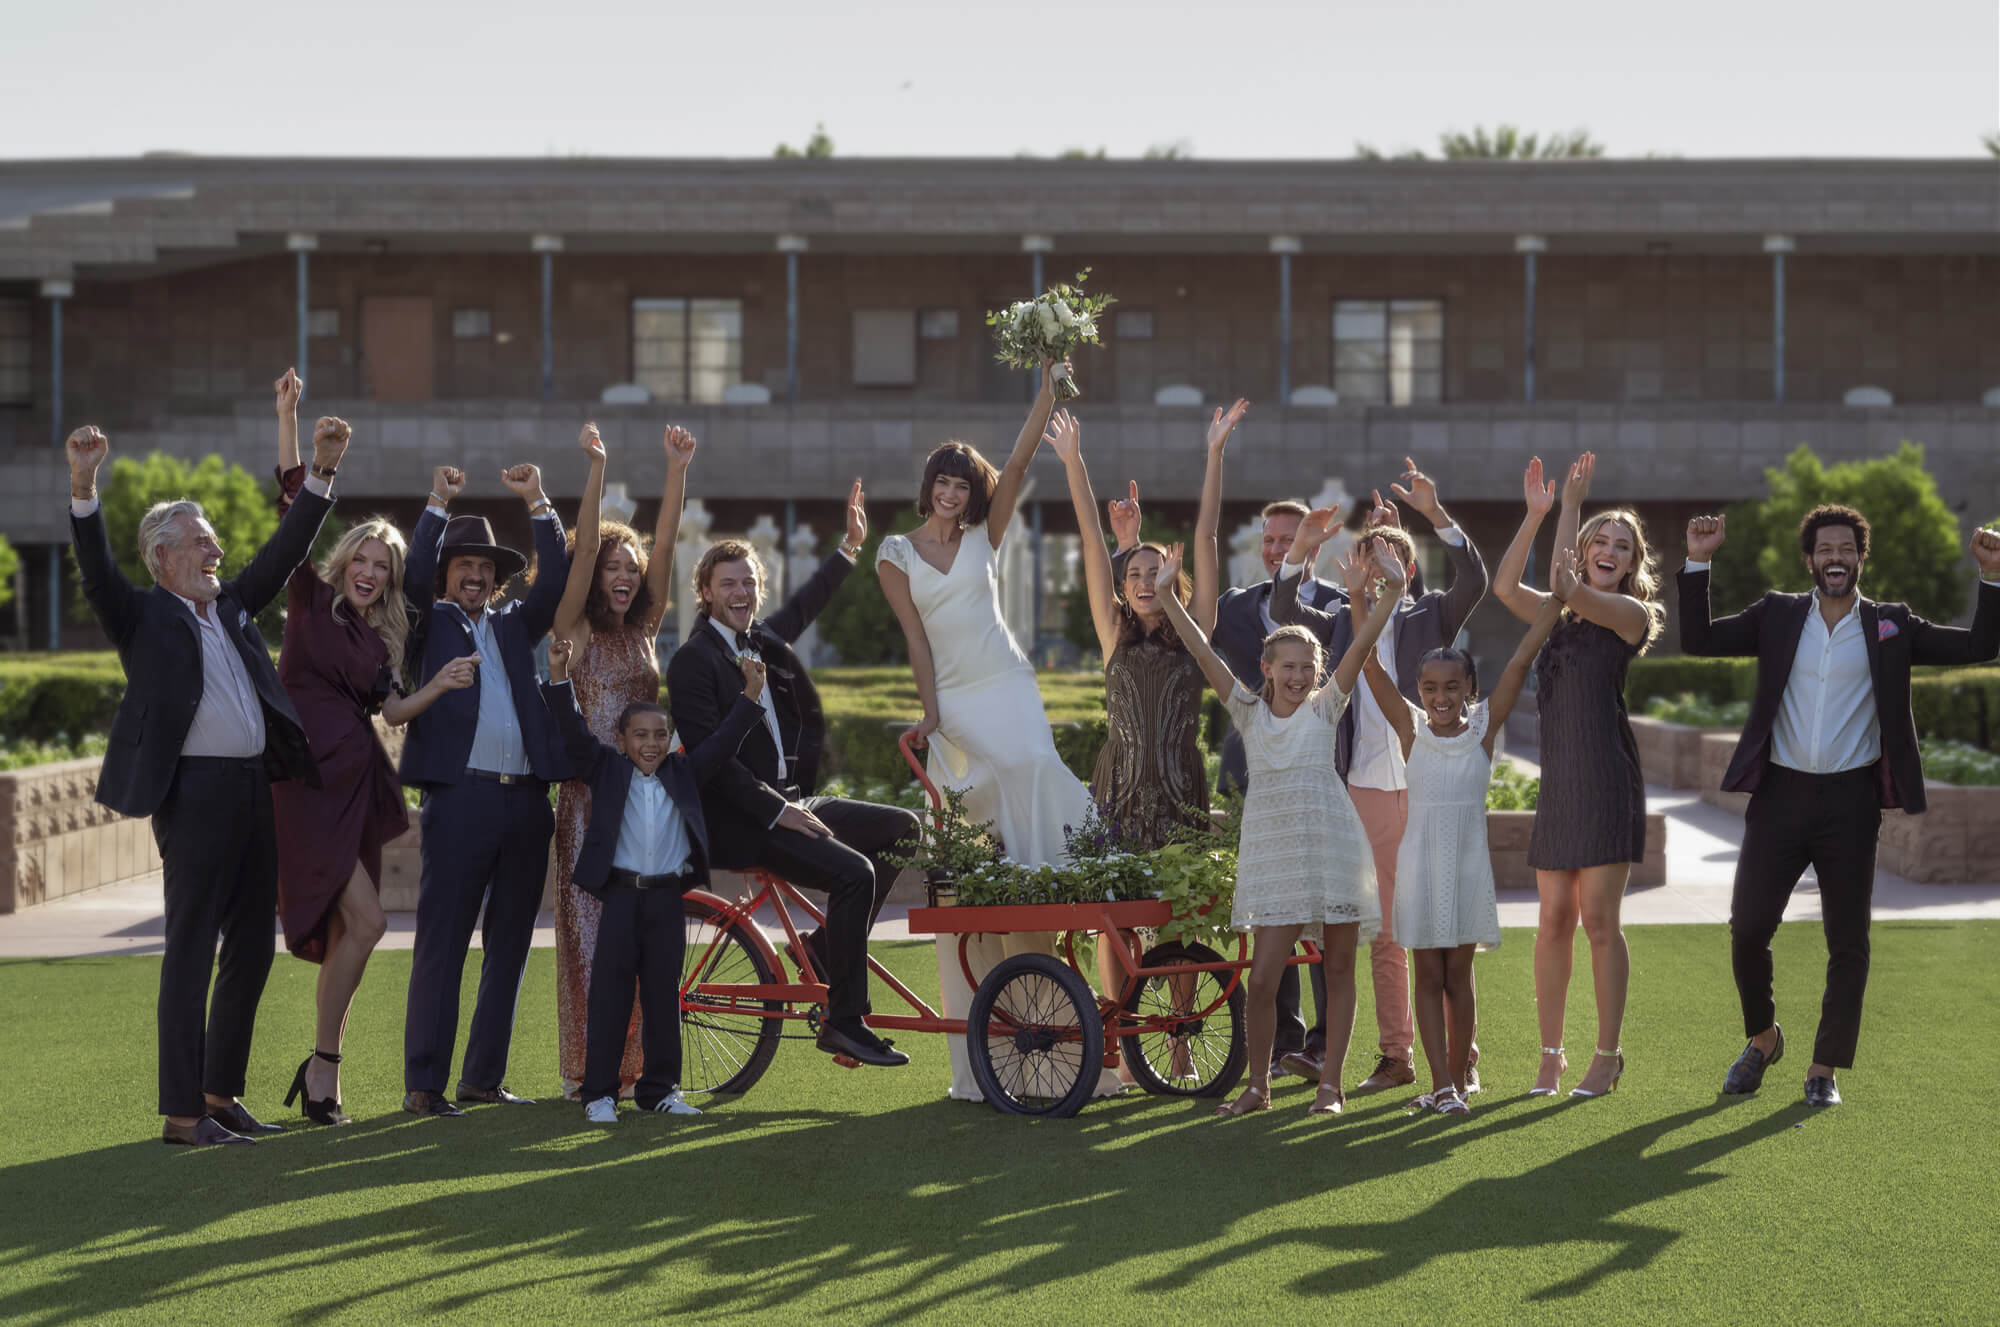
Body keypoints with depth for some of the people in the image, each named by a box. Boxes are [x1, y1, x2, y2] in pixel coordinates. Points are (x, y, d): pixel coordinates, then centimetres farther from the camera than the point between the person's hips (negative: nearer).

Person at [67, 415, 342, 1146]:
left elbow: (285, 551, 21)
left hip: (253, 788, 8)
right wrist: (84, 483, -29)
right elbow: (96, 571, -16)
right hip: (193, 791, -8)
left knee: (251, 949, 12)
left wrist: (322, 470, 14)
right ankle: (182, 1113, -3)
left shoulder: (231, 607, 18)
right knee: (191, 953, -6)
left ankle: (222, 1095, 23)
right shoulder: (142, 615, 0)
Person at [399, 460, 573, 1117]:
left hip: (526, 799, 5)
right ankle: (423, 1084, -5)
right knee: (441, 944, -6)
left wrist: (538, 503, 5)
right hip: (460, 796, -5)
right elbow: (414, 576, -8)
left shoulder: (513, 624, 20)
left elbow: (555, 581, 10)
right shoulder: (431, 624, 9)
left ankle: (484, 1077, 17)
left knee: (509, 946, 9)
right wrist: (438, 504, -7)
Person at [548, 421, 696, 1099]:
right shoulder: (574, 629, 0)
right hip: (590, 793, -5)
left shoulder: (644, 630, 13)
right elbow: (584, 547, -11)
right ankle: (584, 1069, 1)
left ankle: (638, 1061, 8)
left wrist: (678, 471, -5)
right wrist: (596, 468, -20)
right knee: (589, 924, -3)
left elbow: (664, 547, 4)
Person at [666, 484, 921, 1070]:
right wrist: (777, 812, -21)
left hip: (786, 802, 9)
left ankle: (826, 947, 9)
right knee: (854, 871, -25)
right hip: (740, 823, -9)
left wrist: (851, 545, 38)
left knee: (901, 829, 5)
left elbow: (803, 607, 35)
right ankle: (844, 1023, -18)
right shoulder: (693, 661, -12)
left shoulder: (761, 640, 13)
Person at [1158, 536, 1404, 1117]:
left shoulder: (1325, 707, 6)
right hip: (1272, 848, 0)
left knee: (1338, 967, 4)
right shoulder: (1249, 711, 7)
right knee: (1262, 975, -5)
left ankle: (1330, 1084, 13)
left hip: (1331, 844, 0)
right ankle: (1257, 1086, 8)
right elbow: (1203, 653, -1)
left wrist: (1390, 589, -16)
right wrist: (1166, 596, -9)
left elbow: (1361, 645, -5)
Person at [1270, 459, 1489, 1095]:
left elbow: (1473, 580, -11)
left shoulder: (1430, 616, 5)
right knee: (1384, 934, 5)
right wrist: (1302, 549, -14)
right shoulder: (1343, 622, 13)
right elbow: (1284, 612, 0)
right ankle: (1395, 1055, 11)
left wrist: (1435, 513, -22)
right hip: (1366, 793, 3)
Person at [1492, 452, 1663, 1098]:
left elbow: (1566, 584, -15)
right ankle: (1550, 1054, 10)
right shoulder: (1561, 617, 16)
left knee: (1598, 919, -4)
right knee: (1554, 919, 5)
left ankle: (1608, 1055, 4)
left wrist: (1571, 503, -8)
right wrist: (1536, 513, -2)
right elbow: (1507, 588, 2)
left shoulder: (1631, 614, -2)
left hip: (1606, 780, -6)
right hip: (1558, 779, 6)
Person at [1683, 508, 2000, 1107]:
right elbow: (1699, 640, 2)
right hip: (1781, 795, 1)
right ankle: (1762, 1038, 22)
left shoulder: (1890, 626, 6)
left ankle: (1824, 1070, 12)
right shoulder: (1777, 616, 8)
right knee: (1748, 928, -2)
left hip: (1850, 802, 0)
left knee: (1848, 942, 1)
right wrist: (1698, 563, -8)